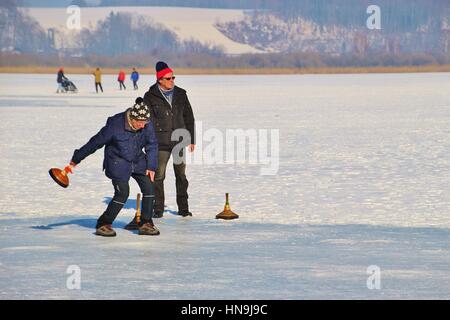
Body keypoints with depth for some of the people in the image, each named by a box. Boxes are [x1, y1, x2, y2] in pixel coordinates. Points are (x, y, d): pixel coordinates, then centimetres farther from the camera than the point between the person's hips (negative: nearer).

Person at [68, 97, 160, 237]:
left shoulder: (147, 125, -14)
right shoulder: (115, 125, -26)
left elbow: (152, 145, 0)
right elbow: (95, 142, -17)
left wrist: (151, 166, -8)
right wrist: (76, 159, -9)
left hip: (138, 160, 5)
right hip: (118, 162, -5)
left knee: (149, 187, -4)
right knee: (122, 193, -14)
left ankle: (146, 224, 8)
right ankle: (103, 225, -1)